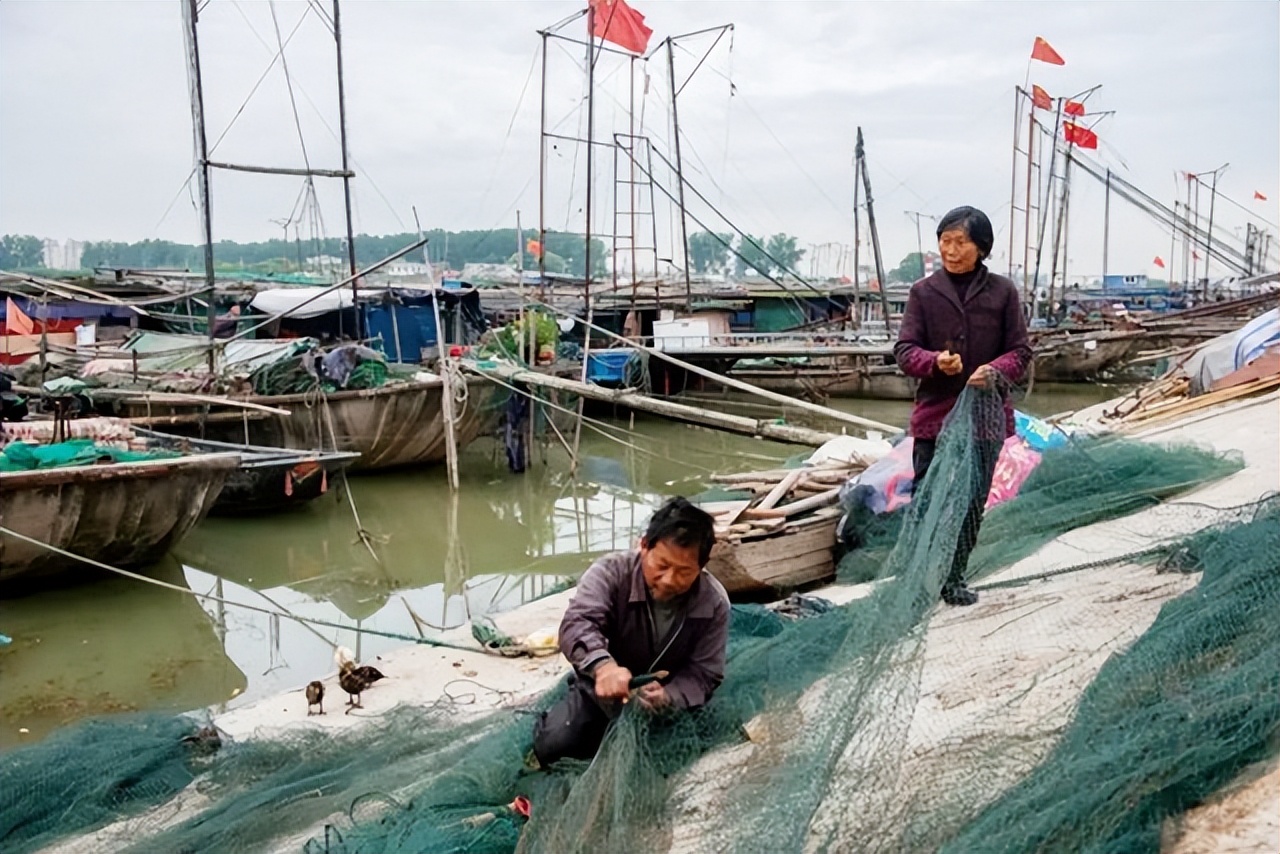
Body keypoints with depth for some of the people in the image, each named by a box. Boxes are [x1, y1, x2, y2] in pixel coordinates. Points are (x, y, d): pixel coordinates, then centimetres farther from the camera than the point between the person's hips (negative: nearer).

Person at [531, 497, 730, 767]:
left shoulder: (714, 603, -19)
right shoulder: (611, 572, -25)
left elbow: (704, 673, -16)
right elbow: (578, 622, -41)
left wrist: (667, 696, -38)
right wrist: (602, 665, -63)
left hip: (667, 697, 2)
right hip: (601, 689, -1)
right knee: (552, 746, -16)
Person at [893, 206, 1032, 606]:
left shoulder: (1002, 291, 1)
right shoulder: (923, 292, 0)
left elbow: (1020, 351, 3)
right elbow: (904, 350, -1)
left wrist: (996, 371, -18)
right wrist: (935, 361, -23)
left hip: (985, 414, 1)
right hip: (934, 413, -1)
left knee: (972, 504, 11)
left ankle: (955, 579, 28)